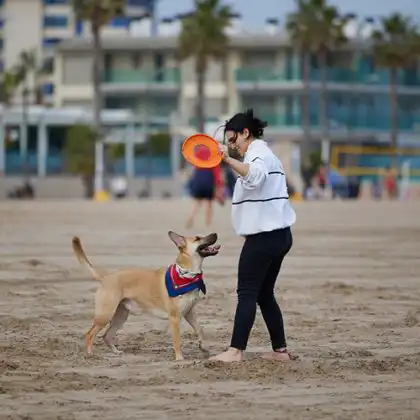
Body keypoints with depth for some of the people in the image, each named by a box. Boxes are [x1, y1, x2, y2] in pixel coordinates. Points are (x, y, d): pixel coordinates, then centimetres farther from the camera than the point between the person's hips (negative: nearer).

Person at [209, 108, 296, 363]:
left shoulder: (258, 153, -11)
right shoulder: (268, 155, 22)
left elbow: (255, 175, -35)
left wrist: (229, 160, -47)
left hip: (264, 236, -10)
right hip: (280, 234, 10)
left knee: (247, 293, -10)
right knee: (265, 294, 12)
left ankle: (236, 351, -13)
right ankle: (280, 350, 10)